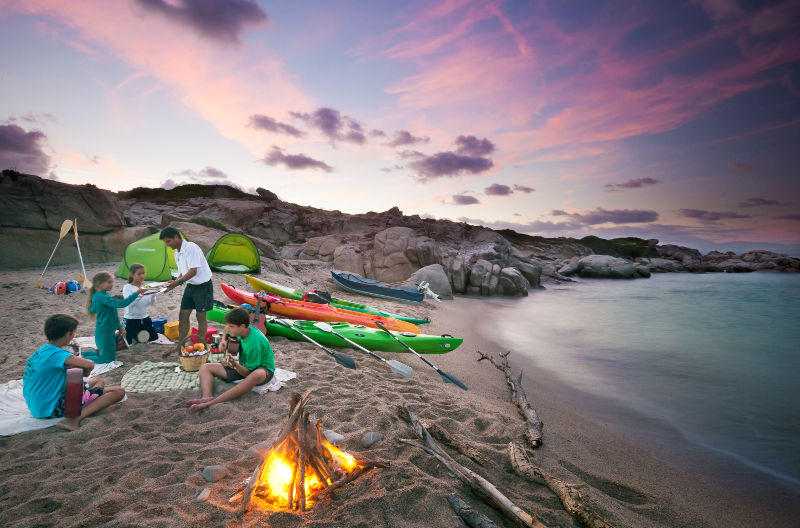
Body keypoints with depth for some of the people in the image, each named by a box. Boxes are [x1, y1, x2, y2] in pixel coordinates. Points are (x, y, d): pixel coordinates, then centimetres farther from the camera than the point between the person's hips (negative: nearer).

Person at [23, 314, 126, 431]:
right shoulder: (56, 354, -21)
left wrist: (77, 361, 2)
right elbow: (89, 365, -29)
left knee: (97, 381, 27)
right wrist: (85, 372, -6)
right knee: (119, 391, -17)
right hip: (55, 408, -10)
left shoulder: (41, 351, 8)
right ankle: (76, 418, -30)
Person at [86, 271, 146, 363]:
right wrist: (136, 293, -30)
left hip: (109, 332, 10)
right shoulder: (102, 297, -21)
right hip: (104, 334, -10)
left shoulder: (101, 296, 12)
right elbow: (121, 303, -31)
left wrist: (119, 327, 13)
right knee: (108, 360, -2)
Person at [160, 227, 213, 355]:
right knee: (183, 315, 7)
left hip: (203, 286, -8)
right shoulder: (177, 254, 9)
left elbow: (193, 271, -24)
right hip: (190, 286, 8)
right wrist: (174, 283, -2)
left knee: (201, 316, 1)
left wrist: (178, 282, -24)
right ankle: (180, 347, 17)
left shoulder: (191, 248, -20)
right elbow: (182, 272, 14)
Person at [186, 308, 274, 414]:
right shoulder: (240, 329, -8)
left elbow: (247, 372, -23)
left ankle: (211, 402, -51)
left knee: (258, 375, -47)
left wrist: (235, 364, -40)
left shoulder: (255, 342, -29)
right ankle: (207, 397, -34)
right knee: (205, 368, -2)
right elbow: (226, 331, 20)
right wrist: (224, 340, 0)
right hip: (243, 366, 9)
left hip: (263, 368, -8)